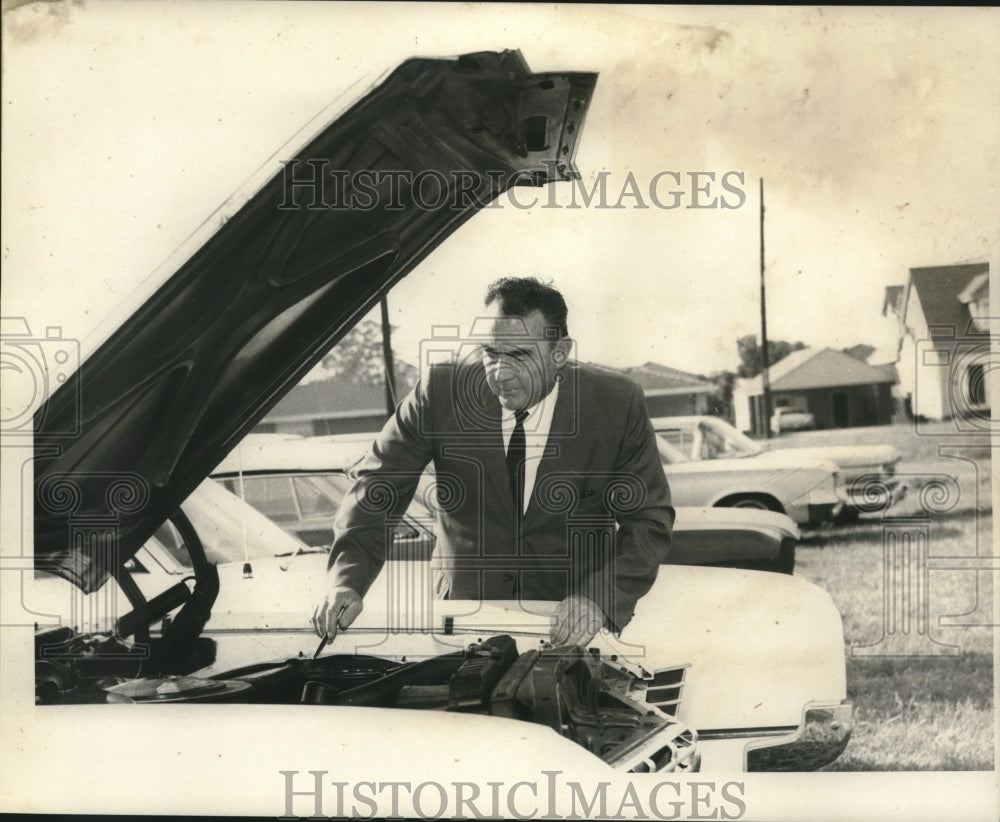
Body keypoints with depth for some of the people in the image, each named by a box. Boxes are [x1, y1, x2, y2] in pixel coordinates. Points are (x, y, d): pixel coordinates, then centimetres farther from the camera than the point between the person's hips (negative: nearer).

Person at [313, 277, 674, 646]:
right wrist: (346, 583, -19)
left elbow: (649, 519, -5)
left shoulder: (617, 405, -9)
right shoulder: (440, 392, -9)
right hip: (464, 608, 1)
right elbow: (377, 489, -3)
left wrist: (599, 599, -22)